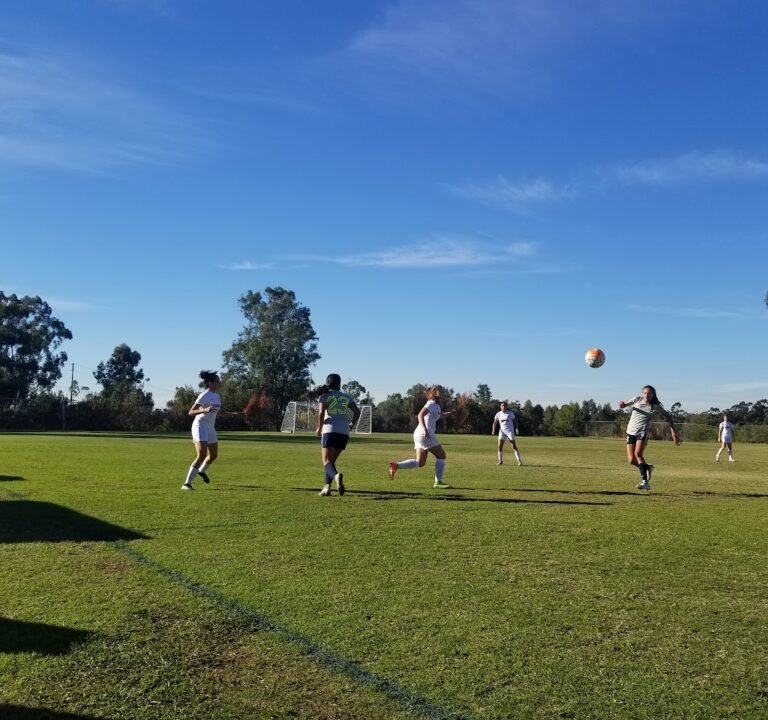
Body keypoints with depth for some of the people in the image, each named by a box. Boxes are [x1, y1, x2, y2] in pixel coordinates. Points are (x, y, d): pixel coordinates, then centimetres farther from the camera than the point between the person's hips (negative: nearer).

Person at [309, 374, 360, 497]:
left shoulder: (325, 395, 5)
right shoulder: (347, 396, 15)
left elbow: (321, 413, -8)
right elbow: (357, 411, 10)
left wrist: (319, 428, 6)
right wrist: (352, 424, 27)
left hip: (330, 430, -4)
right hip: (344, 432, 4)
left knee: (327, 461, -6)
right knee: (331, 461, 16)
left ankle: (336, 475, -37)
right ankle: (327, 487, 5)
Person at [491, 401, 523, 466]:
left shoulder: (510, 413, -2)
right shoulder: (498, 414, 3)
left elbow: (514, 421, 5)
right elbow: (495, 422, 8)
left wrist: (516, 428, -6)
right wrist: (493, 430, -5)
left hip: (510, 431, -2)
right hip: (502, 431, 2)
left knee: (514, 446, -6)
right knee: (500, 446, -5)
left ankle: (519, 461, -2)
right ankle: (500, 461, 7)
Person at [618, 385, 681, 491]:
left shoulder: (655, 406, 2)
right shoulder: (637, 399, 7)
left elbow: (668, 417, 9)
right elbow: (624, 404, 8)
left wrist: (674, 433, 5)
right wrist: (622, 404, -18)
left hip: (642, 432, -3)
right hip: (630, 432, 3)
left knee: (638, 453, -27)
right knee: (632, 460, -2)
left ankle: (645, 481, -28)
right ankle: (647, 467, 30)